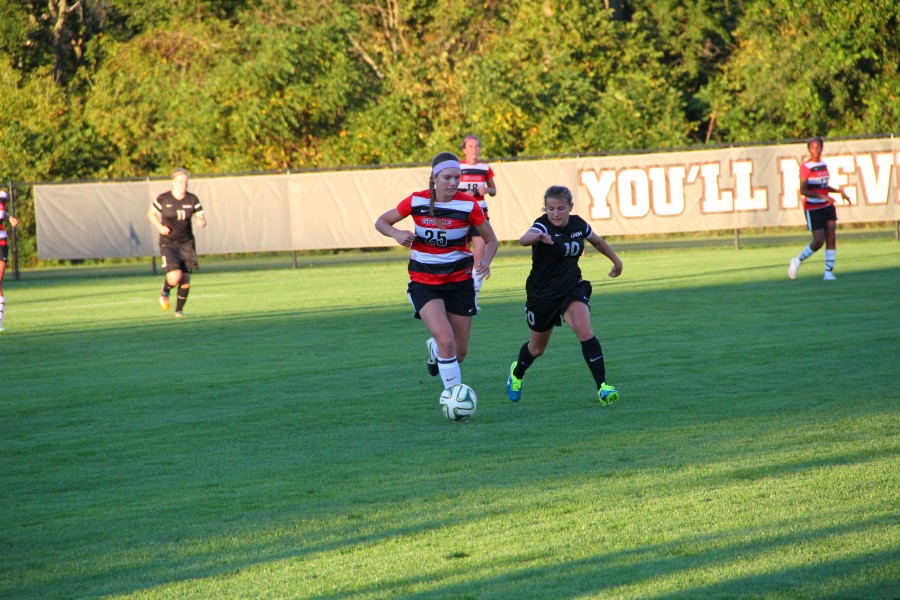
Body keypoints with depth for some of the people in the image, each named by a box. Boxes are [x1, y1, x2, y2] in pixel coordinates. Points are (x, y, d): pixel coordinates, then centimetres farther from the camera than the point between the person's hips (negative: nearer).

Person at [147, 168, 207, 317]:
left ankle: (179, 310, 23)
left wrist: (202, 222, -22)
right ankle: (165, 290, 16)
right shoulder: (163, 199, -8)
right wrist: (159, 227, -8)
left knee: (186, 281, 1)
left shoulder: (193, 200, -2)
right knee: (175, 277, -20)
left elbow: (201, 218, 3)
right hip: (168, 243, -3)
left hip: (187, 244, 3)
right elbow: (151, 213, 8)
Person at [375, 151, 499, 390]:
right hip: (423, 281, -2)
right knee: (447, 340, -23)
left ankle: (434, 348, 44)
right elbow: (381, 222, 4)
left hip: (459, 280, 2)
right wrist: (397, 234, -18)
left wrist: (485, 261, -20)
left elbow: (491, 240, 1)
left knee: (460, 352, 7)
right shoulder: (416, 201, -9)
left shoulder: (469, 205, -10)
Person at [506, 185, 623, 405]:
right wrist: (537, 237, -70)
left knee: (585, 332, -23)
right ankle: (517, 373, 49)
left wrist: (616, 261, 30)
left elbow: (598, 241, 19)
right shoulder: (543, 226, -22)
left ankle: (602, 387, -22)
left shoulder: (578, 225, -5)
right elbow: (524, 239, -47)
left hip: (572, 289, 3)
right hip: (542, 294, -3)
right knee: (538, 348, 15)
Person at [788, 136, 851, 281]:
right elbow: (803, 190, -20)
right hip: (813, 208, -6)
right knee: (819, 241, -8)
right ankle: (797, 261, 15)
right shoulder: (806, 167, -13)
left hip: (827, 207, 7)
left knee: (831, 239, -2)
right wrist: (823, 196, -28)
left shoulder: (823, 164, 10)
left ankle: (829, 272, 1)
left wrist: (839, 191, 8)